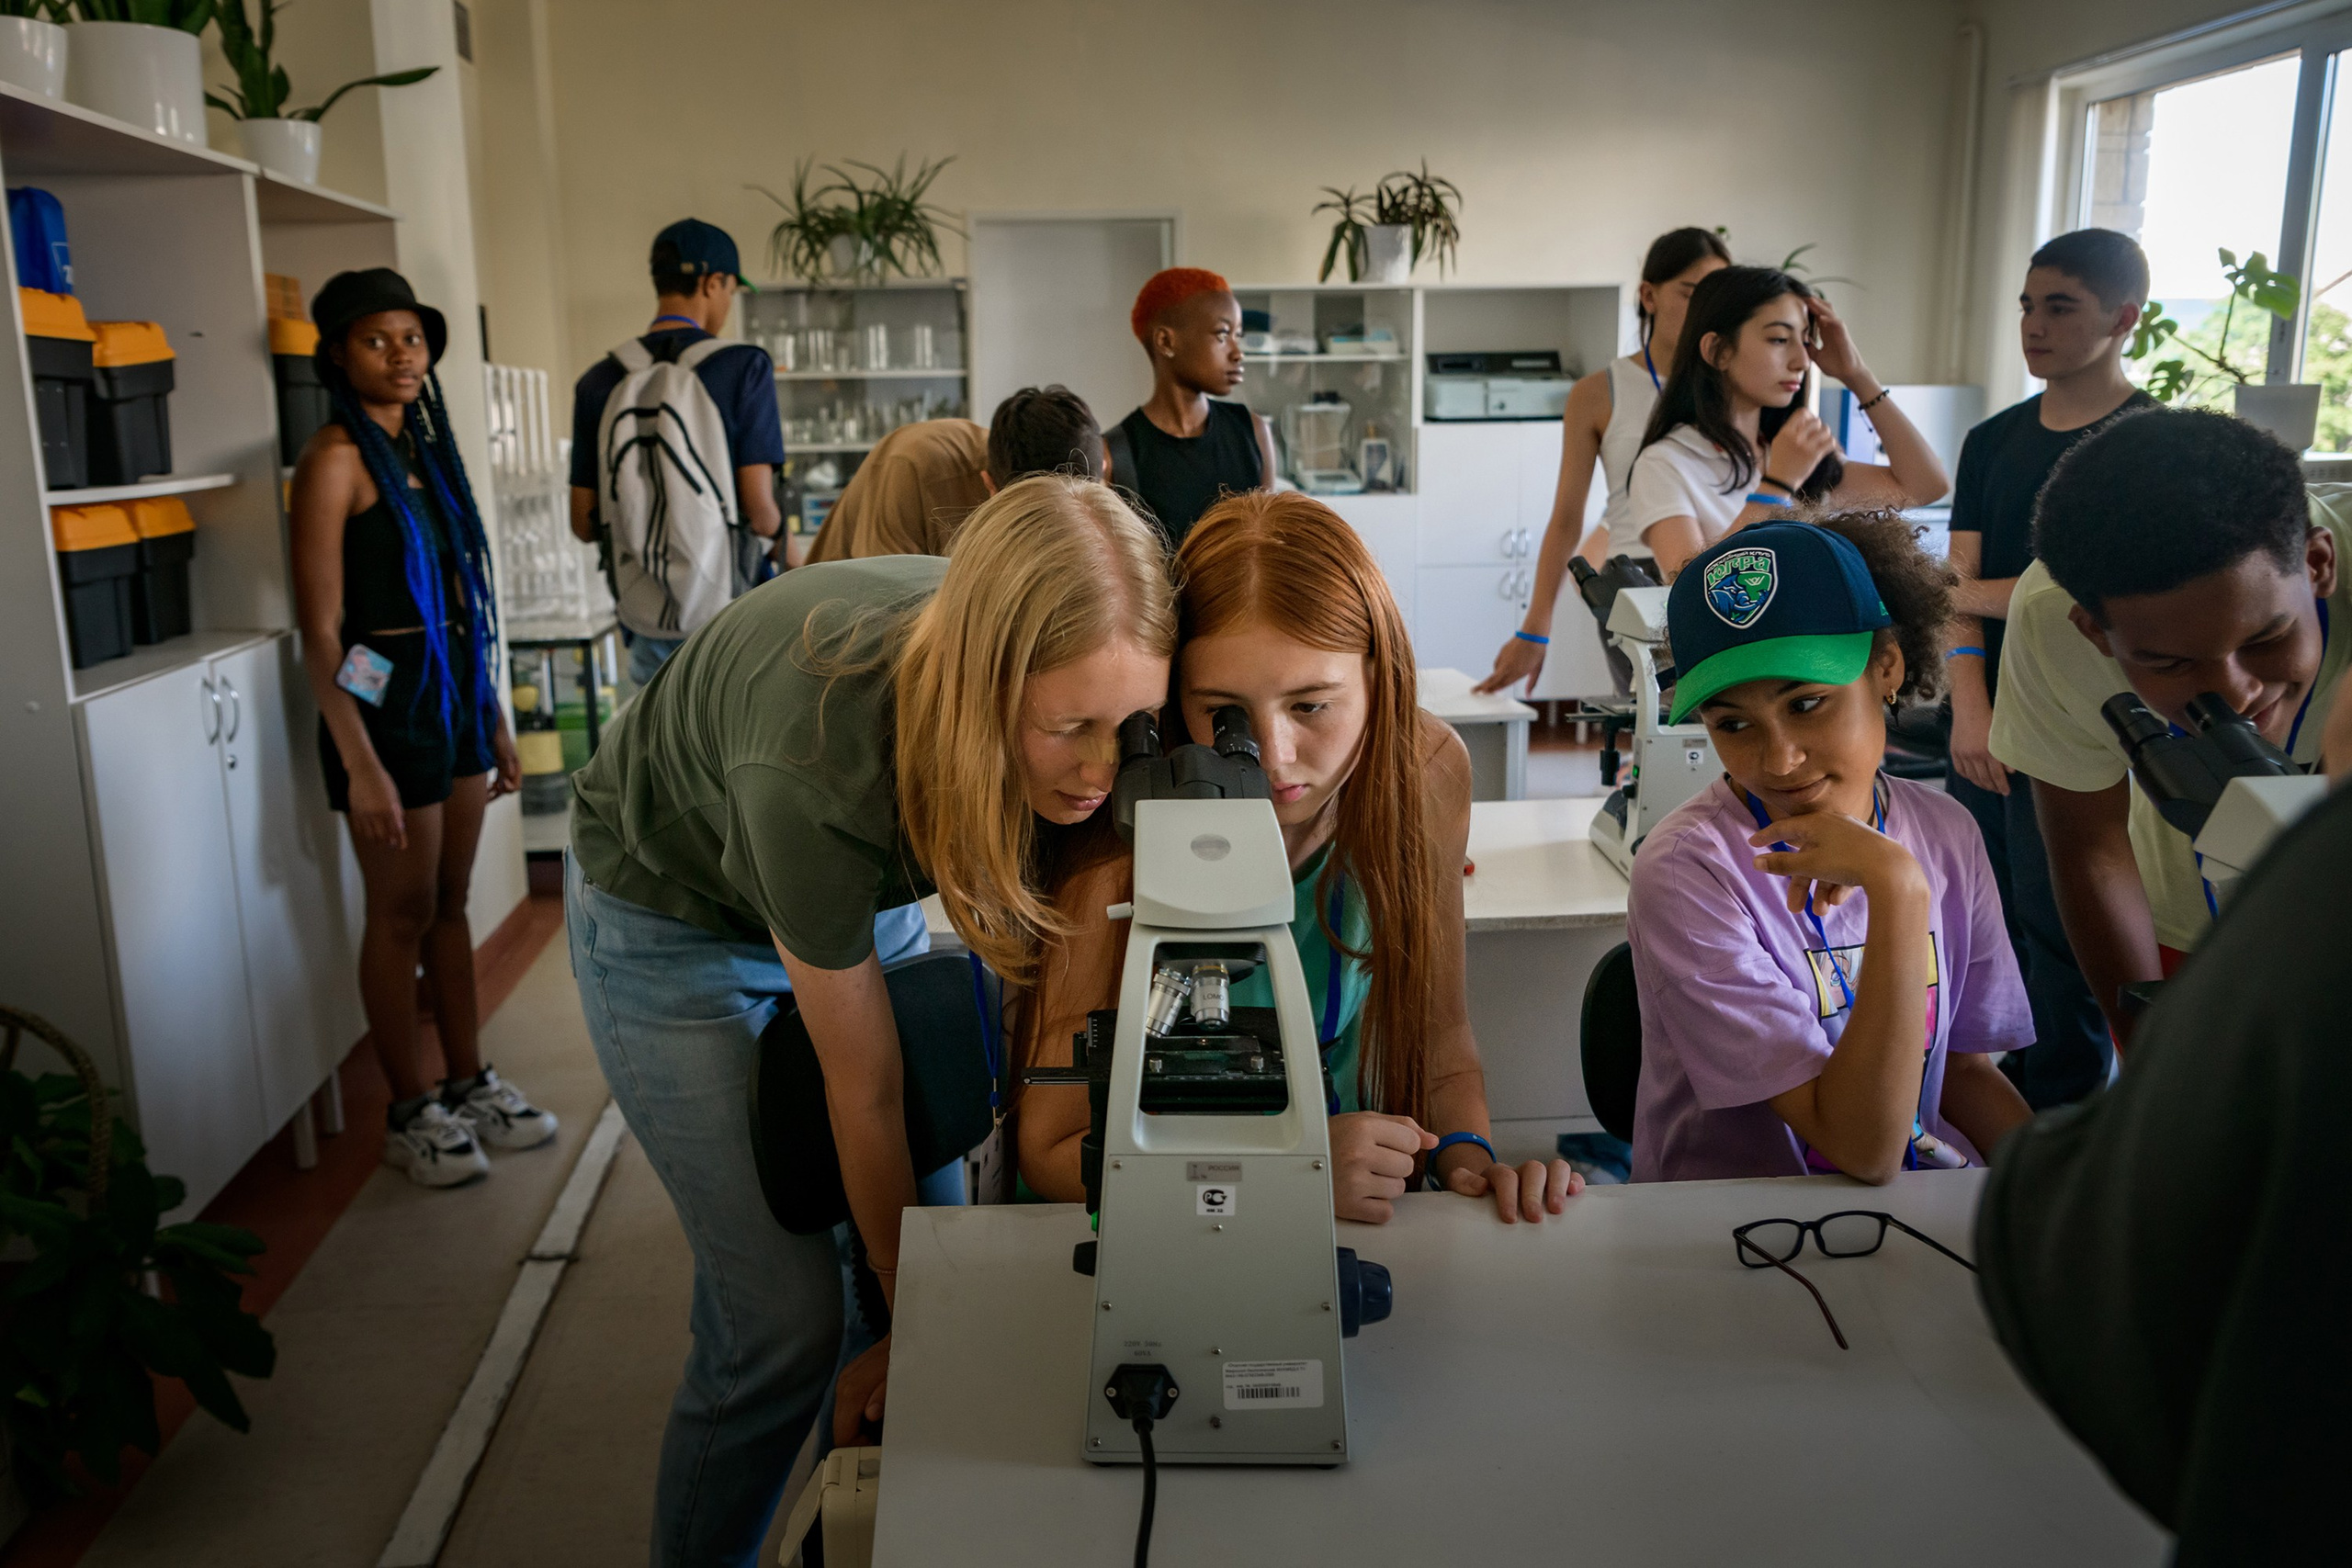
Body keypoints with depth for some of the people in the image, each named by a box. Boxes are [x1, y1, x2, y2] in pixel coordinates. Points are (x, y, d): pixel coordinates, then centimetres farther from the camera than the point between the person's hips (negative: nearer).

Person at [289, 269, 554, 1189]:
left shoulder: (422, 447, 11)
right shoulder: (337, 458, -12)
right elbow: (320, 632, -16)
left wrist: (495, 721, 16)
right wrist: (360, 765, -20)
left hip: (454, 692, 7)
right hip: (385, 698, -7)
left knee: (451, 900, 15)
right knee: (402, 912, 3)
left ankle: (469, 1083, 26)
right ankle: (410, 1116, 17)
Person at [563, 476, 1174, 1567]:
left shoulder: (1029, 662, -27)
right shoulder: (817, 772, -41)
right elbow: (865, 1091, -26)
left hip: (866, 894, 5)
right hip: (674, 919, -5)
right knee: (784, 1318, -9)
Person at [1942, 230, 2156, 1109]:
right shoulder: (1994, 441, 10)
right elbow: (1961, 584, 2)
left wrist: (1965, 592, -4)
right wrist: (1970, 707, -12)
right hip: (1987, 722, 5)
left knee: (2061, 936, 2)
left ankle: (2062, 1118, 17)